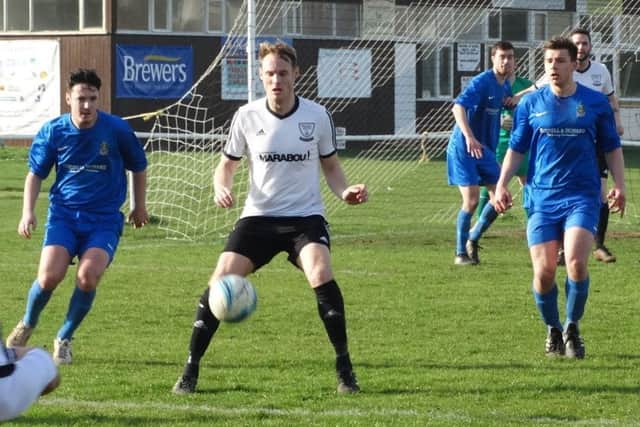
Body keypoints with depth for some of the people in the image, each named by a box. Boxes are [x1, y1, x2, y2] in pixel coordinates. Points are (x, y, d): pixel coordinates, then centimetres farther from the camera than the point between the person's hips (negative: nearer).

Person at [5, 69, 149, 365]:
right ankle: (27, 325, 14)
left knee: (87, 276, -23)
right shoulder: (53, 132, -3)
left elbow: (139, 167, 11)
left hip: (104, 220, -1)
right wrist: (28, 212, 0)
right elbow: (35, 173, 11)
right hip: (63, 215, 1)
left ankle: (64, 338, 2)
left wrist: (139, 207, 20)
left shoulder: (117, 130, -6)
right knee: (49, 276, -19)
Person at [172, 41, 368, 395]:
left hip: (305, 216, -1)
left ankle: (344, 369, -13)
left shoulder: (317, 116, -3)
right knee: (220, 282, -14)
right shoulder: (247, 117, -2)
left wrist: (345, 191, -10)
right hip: (258, 216, 1)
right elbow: (227, 164, 8)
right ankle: (191, 370, 0)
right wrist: (221, 189, -14)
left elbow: (330, 165, 10)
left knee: (321, 276, -27)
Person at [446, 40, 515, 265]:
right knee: (471, 200, -10)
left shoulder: (505, 86, 8)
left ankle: (473, 240, 19)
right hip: (463, 148, -8)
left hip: (485, 149, 8)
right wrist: (468, 137, -43)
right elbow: (458, 107, -31)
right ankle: (461, 253, 4)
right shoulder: (482, 82, -17)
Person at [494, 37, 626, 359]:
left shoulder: (595, 102, 5)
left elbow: (612, 148, 12)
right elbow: (516, 149, 11)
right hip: (541, 197, 1)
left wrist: (619, 185, 1)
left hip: (582, 197, -1)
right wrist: (502, 184, -1)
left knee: (576, 262, -20)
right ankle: (553, 330, 20)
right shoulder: (531, 104, 5)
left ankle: (572, 327, 2)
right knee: (544, 272, -5)